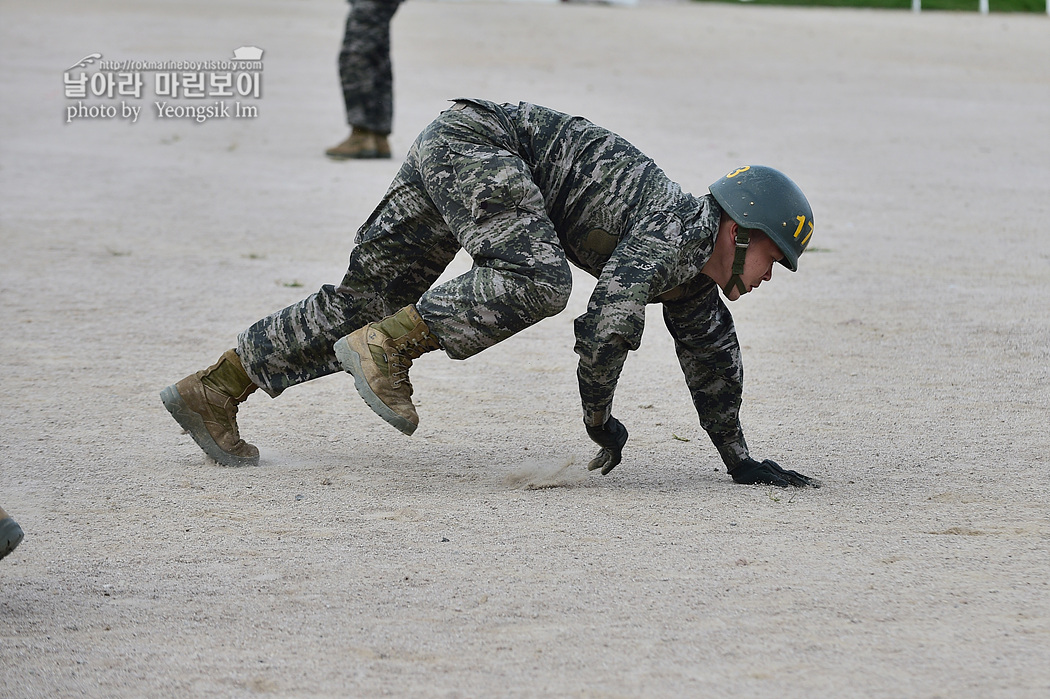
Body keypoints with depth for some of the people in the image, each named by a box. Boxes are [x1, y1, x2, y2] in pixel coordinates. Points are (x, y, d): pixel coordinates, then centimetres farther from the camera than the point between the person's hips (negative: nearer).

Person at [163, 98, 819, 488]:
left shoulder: (693, 274, 13)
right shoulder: (675, 228, -15)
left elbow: (714, 364, 24)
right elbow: (610, 321, -24)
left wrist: (741, 460, 27)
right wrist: (600, 420, -10)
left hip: (449, 153, 9)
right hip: (473, 140, -9)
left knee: (367, 299, 8)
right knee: (538, 282, -28)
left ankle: (216, 388, 9)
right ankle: (386, 346, -25)